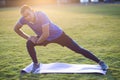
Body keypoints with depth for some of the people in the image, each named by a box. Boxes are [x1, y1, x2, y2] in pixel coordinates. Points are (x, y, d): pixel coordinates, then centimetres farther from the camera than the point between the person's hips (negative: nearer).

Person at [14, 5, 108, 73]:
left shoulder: (41, 15, -37)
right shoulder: (24, 19, -19)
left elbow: (46, 34, -37)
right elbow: (16, 28, 1)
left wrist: (37, 41, -20)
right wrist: (28, 37, -6)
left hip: (58, 35, -5)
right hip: (44, 37, 5)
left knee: (78, 49, -4)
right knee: (29, 43, -19)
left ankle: (100, 62, 5)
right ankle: (36, 64, 3)